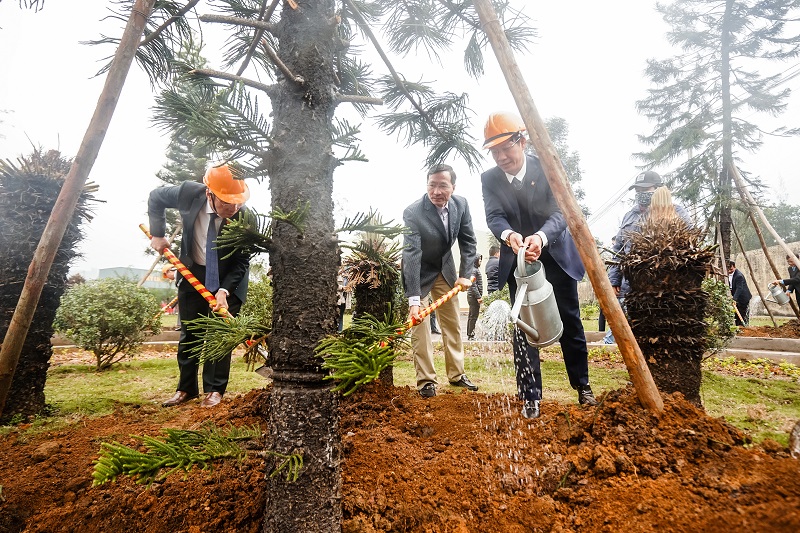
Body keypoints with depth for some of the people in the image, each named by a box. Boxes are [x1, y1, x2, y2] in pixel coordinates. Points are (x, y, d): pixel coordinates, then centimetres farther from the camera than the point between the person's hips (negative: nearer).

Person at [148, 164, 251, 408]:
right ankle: (186, 388, 25)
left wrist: (224, 290, -28)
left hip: (228, 278, -2)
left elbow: (242, 261, -18)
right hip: (192, 272, 3)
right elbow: (155, 197, 1)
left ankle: (214, 389, 13)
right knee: (188, 333, 10)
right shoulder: (189, 193, -22)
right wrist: (157, 234, -3)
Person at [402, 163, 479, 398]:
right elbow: (411, 255, -35)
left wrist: (465, 274, -13)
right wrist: (414, 299, -40)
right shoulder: (413, 213, -29)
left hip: (445, 268, 5)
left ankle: (456, 374, 24)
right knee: (420, 324, -8)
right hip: (418, 272, -5)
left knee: (453, 322, 10)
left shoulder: (461, 204, -14)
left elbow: (469, 242, -3)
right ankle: (426, 380, 6)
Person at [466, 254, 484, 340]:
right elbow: (473, 285, -20)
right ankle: (471, 335, -1)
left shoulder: (476, 269, 18)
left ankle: (469, 334, 20)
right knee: (473, 317, -6)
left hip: (473, 296, 11)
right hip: (474, 296, -11)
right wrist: (478, 297, -21)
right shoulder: (474, 270, -14)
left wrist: (480, 296, 19)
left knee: (471, 316, 13)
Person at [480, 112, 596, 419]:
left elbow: (560, 212, -22)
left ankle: (582, 385, 33)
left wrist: (540, 237, -44)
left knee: (570, 322, 12)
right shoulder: (489, 179, -7)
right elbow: (494, 216, -19)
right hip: (518, 261, 1)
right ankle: (530, 396, 12)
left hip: (556, 256, 0)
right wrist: (509, 235, -42)